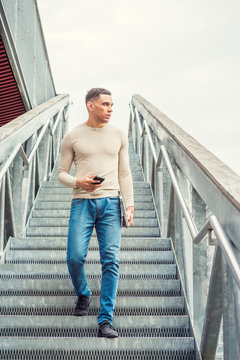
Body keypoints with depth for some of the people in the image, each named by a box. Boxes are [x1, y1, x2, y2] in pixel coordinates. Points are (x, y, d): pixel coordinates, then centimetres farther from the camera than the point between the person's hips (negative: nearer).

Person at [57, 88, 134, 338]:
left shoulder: (118, 136, 14)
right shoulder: (73, 137, 8)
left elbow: (124, 174, 16)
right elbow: (61, 173, 10)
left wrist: (130, 203, 4)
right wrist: (78, 182, -10)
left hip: (110, 203, 1)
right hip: (82, 202, -1)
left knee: (111, 259, -10)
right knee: (75, 256, -12)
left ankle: (105, 320, -7)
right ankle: (83, 295, 21)